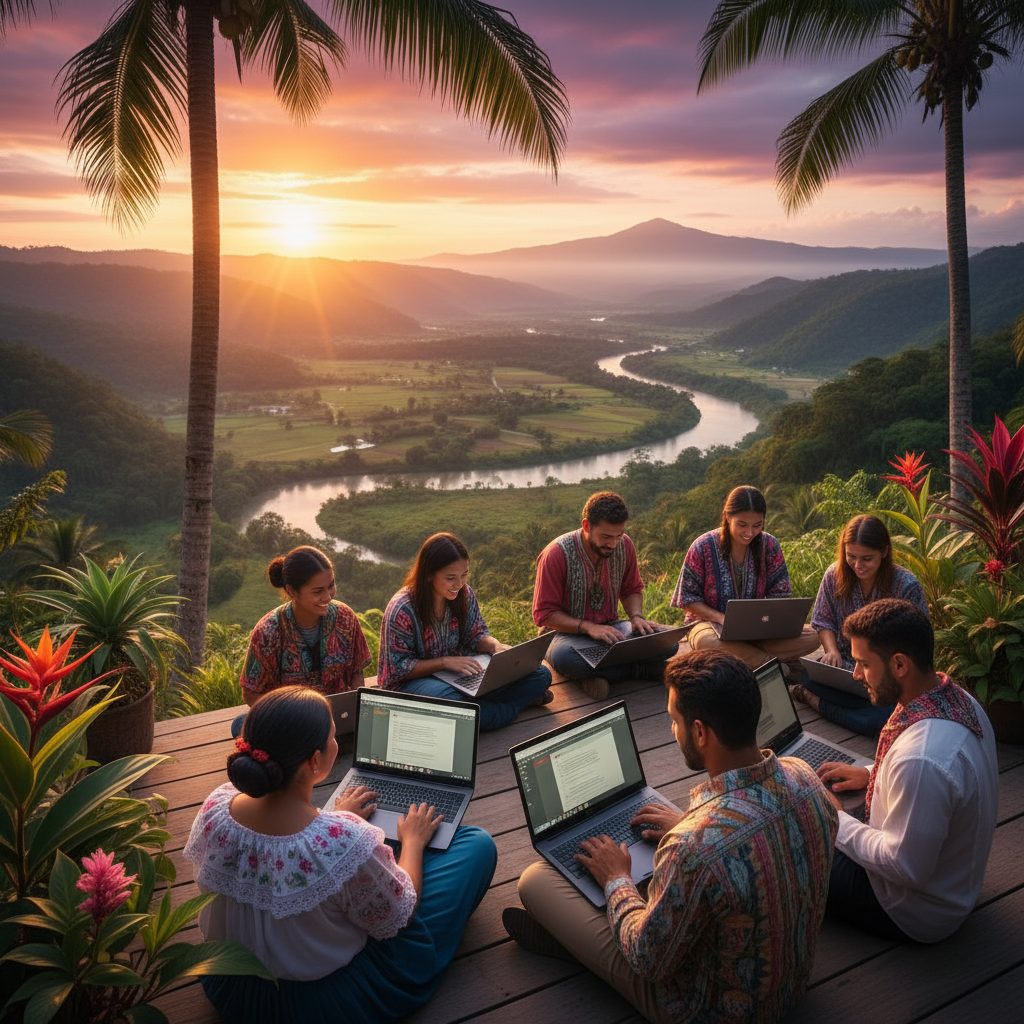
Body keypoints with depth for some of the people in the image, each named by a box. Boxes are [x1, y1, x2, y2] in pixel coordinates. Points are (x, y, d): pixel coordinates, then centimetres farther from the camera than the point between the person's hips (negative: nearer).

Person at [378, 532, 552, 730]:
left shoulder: (464, 593, -3)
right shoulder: (402, 610, -19)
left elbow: (476, 635, 9)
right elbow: (399, 668, -16)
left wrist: (494, 645, -14)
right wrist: (444, 662, -25)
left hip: (463, 671, 5)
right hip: (415, 679, -5)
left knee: (540, 675, -7)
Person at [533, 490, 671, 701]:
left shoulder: (624, 545, -3)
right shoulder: (556, 554, -18)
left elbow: (632, 590, 13)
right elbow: (544, 614, -14)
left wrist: (636, 616, -9)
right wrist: (587, 627, -27)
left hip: (610, 628, 4)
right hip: (568, 632, -4)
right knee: (563, 656, -41)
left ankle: (596, 673, -19)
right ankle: (640, 668, -24)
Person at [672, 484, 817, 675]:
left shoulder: (769, 545, 0)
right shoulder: (703, 547, -9)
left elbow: (779, 595, 5)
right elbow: (688, 599, -6)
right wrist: (722, 619, -22)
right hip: (710, 622, -3)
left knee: (811, 637, -20)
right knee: (706, 641, -41)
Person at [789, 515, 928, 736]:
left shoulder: (907, 586, -11)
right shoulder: (835, 575, -1)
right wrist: (832, 651, -11)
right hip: (845, 667, 1)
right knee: (809, 675, -33)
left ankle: (815, 701, -14)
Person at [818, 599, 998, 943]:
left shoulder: (920, 759, -40)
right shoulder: (958, 699, -10)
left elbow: (905, 868, -29)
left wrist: (833, 821, -18)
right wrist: (871, 774, 7)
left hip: (917, 913, -8)